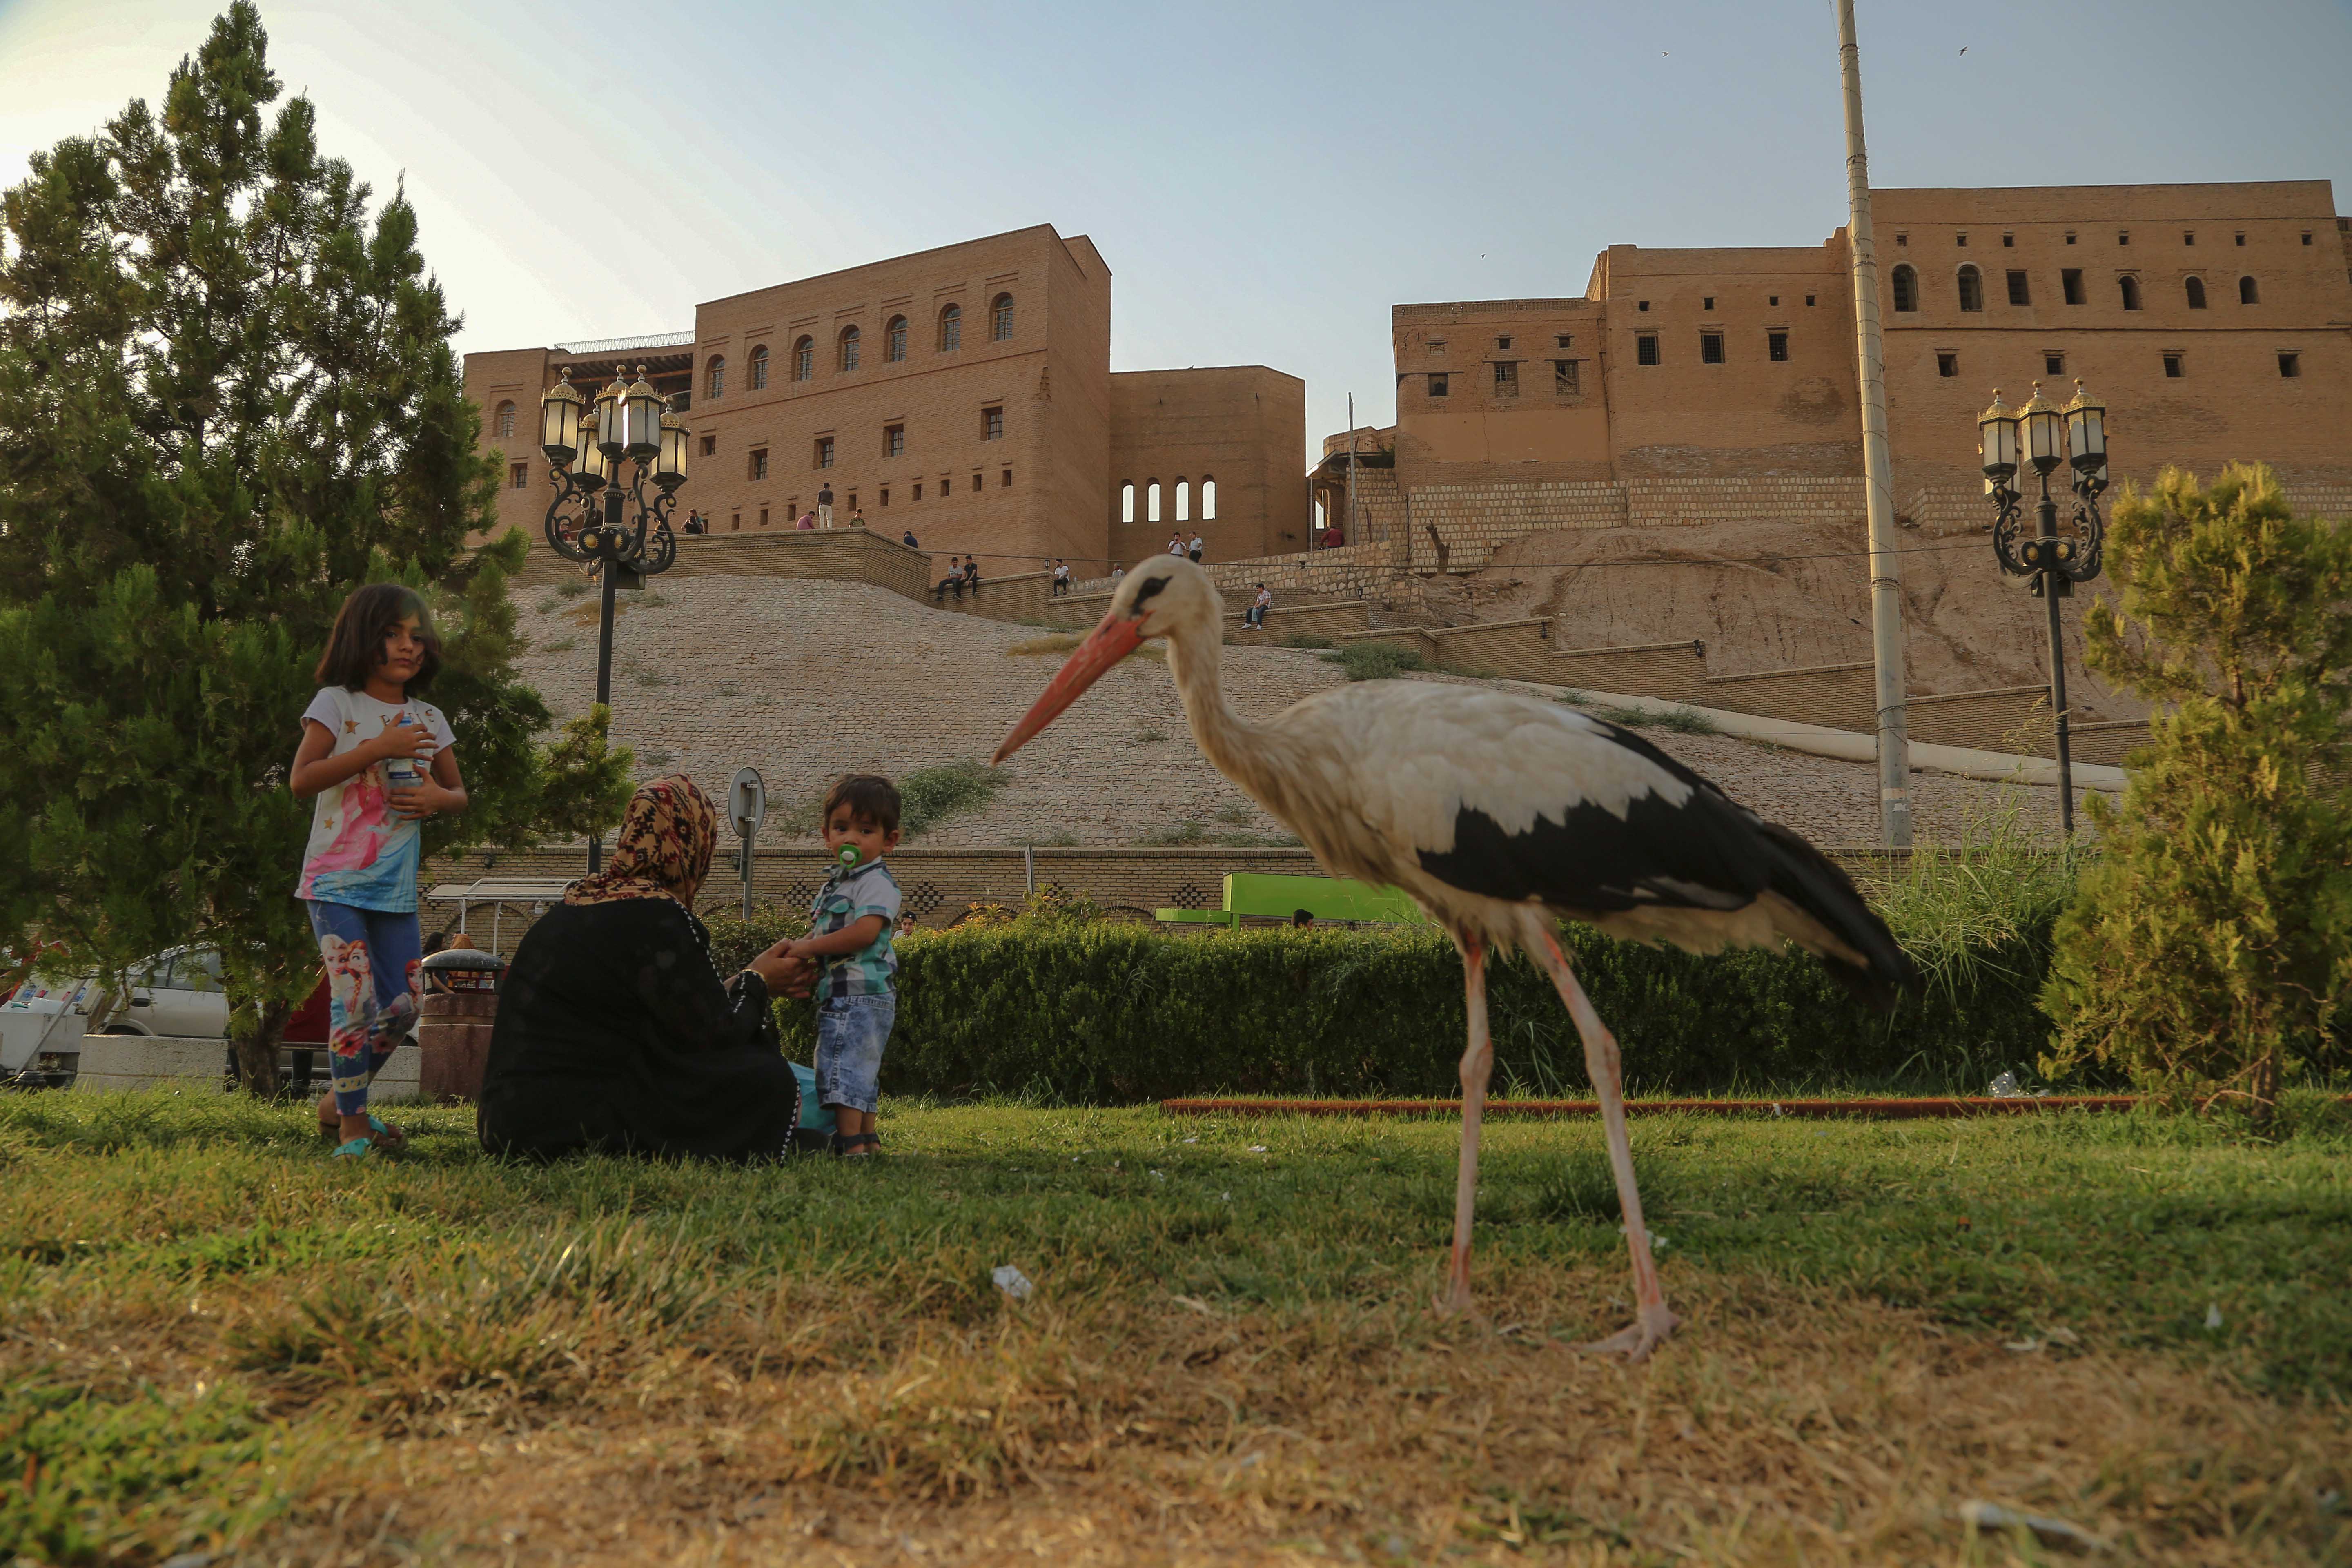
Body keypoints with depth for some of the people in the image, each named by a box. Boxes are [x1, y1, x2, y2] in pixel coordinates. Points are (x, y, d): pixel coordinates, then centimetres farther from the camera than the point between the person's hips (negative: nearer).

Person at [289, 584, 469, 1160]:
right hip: (337, 880, -5)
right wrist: (379, 748, -20)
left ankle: (339, 1101, 25)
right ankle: (353, 1125, 4)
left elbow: (460, 795, 18)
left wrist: (436, 797, -6)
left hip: (397, 888, 5)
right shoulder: (337, 703, -2)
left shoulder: (428, 718, 11)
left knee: (403, 1006, 4)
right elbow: (301, 780, -13)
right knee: (355, 998, -11)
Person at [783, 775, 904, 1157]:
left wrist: (810, 947, -19)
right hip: (837, 993, 10)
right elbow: (820, 932, 27)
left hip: (860, 993, -10)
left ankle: (851, 1143, -12)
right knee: (860, 1068, 16)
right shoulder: (834, 884, 19)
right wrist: (795, 948, 6)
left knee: (844, 1064, -13)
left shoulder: (877, 882, -11)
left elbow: (865, 931, -24)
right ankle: (867, 1138, 26)